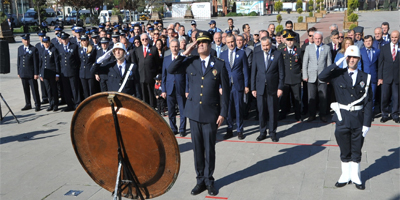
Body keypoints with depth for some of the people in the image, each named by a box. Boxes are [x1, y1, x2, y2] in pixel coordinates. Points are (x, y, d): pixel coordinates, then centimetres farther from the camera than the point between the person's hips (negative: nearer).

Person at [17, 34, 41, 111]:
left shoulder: (34, 49, -6)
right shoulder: (20, 48, 10)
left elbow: (36, 62, -8)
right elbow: (18, 61, 14)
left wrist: (36, 73, -11)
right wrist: (18, 72, 11)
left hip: (31, 73, -5)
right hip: (23, 73, 5)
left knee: (34, 89, -1)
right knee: (26, 90, 11)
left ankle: (37, 105, 6)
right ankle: (28, 104, 21)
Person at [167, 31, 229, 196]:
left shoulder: (219, 65, -2)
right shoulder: (190, 62, 4)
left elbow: (225, 90, -1)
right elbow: (170, 70, -5)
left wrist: (223, 113, -5)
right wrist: (184, 54, -8)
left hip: (211, 113, -2)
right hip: (194, 112, 2)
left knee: (209, 149, 7)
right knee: (197, 148, 10)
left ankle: (209, 180, 23)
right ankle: (200, 180, 22)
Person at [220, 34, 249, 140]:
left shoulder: (242, 53, 4)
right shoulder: (223, 54, 9)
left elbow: (245, 70, 2)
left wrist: (246, 85, -2)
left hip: (238, 85, -2)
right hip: (226, 85, 2)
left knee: (239, 108, 3)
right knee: (227, 108, 5)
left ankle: (239, 130, 14)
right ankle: (229, 130, 16)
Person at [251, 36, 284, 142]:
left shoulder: (278, 54, 1)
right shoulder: (256, 55, 7)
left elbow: (281, 72, 1)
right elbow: (253, 72, 7)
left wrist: (280, 87, -5)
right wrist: (253, 88, 3)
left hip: (273, 88, -2)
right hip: (260, 88, 2)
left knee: (273, 111, 4)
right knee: (261, 111, 6)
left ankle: (273, 132, 18)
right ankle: (262, 132, 18)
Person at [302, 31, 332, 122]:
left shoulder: (327, 48, 7)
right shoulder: (308, 47, 7)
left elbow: (329, 63, 6)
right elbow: (305, 62, 6)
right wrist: (305, 75, 0)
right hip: (311, 77, 0)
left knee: (323, 97, 1)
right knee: (311, 97, 2)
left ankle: (323, 115, 13)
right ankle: (312, 115, 13)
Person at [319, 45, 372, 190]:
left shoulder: (365, 77, 0)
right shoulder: (338, 75, -1)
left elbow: (368, 102, -2)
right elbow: (322, 77, -20)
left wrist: (367, 123, -6)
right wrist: (337, 63, -19)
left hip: (358, 118, 0)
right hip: (342, 118, 0)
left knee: (356, 151, 13)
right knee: (344, 151, 12)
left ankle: (355, 177, 29)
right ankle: (345, 176, 28)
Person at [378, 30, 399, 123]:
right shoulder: (384, 48, 6)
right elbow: (380, 64, 5)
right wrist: (380, 77, 0)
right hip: (386, 77, 0)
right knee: (384, 97, 2)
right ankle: (385, 115, 16)